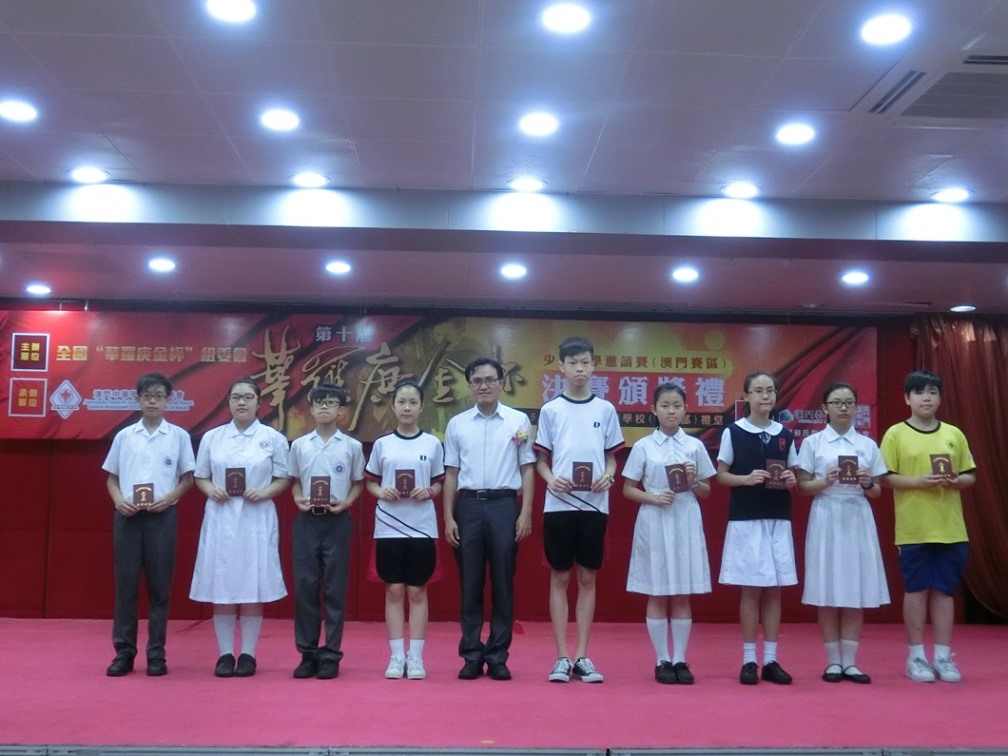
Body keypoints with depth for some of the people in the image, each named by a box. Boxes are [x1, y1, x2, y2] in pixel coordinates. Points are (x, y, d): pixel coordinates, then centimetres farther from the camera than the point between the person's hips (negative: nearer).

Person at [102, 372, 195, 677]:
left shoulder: (179, 436, 4)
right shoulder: (124, 436, 8)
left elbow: (188, 478, 6)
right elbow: (111, 478, 11)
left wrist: (168, 499, -11)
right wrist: (119, 500, -8)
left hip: (162, 516, -1)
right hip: (127, 515, 1)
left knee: (159, 585, 2)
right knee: (125, 583, 3)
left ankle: (156, 654, 9)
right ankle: (124, 652, 11)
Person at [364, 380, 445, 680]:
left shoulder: (432, 443, 2)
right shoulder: (382, 443, 4)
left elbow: (439, 483, 8)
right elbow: (370, 482, 9)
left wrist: (429, 492, -12)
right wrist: (381, 492, -11)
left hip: (422, 527, 0)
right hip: (389, 527, 1)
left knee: (417, 591, 5)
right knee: (394, 591, 5)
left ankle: (416, 657, 12)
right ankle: (397, 657, 12)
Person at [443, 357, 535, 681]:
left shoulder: (518, 420, 4)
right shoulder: (456, 424, 7)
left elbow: (527, 469, 4)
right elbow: (451, 473, 9)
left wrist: (526, 513, -4)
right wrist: (448, 517, 2)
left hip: (504, 505, -1)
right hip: (469, 506, 1)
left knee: (502, 584, 3)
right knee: (470, 584, 5)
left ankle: (498, 657, 11)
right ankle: (472, 656, 13)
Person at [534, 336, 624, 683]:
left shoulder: (605, 409, 6)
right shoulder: (550, 409, 3)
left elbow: (612, 456, 11)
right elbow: (541, 459, 6)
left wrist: (608, 476, -9)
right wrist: (551, 479, -14)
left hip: (594, 505, 1)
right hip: (559, 504, -1)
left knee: (588, 579, 7)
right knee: (560, 578, 4)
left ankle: (582, 656, 14)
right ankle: (562, 657, 12)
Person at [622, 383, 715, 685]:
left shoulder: (695, 446, 5)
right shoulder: (643, 446, 0)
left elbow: (706, 492, 11)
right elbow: (628, 489, 2)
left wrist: (694, 482, -10)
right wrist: (654, 497, -13)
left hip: (686, 522, 2)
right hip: (655, 522, -1)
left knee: (682, 596, 6)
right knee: (657, 595, 4)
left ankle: (680, 660, 16)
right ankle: (662, 660, 14)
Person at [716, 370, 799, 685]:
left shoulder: (785, 434, 9)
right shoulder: (733, 432, -1)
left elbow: (793, 474, 16)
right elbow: (721, 475, 1)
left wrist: (791, 480, -7)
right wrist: (747, 478, -15)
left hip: (779, 520, 3)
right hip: (746, 519, -3)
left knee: (774, 590, 6)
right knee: (751, 589, -1)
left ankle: (771, 660, 13)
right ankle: (749, 660, 9)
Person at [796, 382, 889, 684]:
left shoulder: (868, 444, 8)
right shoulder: (812, 443, 2)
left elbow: (877, 493, 11)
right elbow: (802, 487, 1)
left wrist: (867, 483, -10)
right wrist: (824, 482, -17)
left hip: (858, 519, 2)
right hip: (826, 518, -2)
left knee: (856, 592, 3)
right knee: (827, 593, 0)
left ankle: (850, 661, 11)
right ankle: (833, 661, 10)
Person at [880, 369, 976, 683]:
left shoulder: (954, 434, 9)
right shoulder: (896, 434, -2)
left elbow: (971, 475, 12)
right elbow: (885, 477, -6)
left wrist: (957, 480, -10)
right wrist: (919, 482, -19)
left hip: (951, 528, 3)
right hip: (913, 529, -3)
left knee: (945, 590, 7)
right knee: (916, 590, 3)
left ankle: (943, 656, 16)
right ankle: (916, 657, 12)